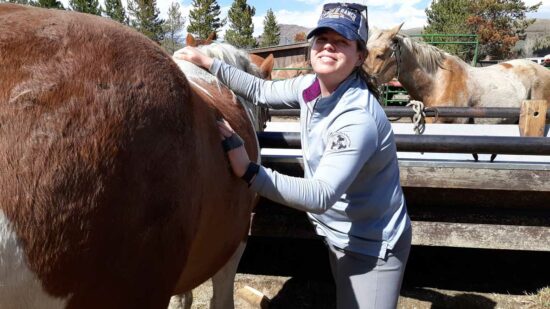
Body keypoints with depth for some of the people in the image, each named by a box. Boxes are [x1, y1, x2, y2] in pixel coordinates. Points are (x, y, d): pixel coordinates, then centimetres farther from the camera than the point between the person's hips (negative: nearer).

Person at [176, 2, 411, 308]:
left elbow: (321, 195, -36)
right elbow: (263, 90, 8)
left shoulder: (359, 118, -32)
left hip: (371, 247, -8)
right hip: (340, 236, 8)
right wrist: (208, 63, 4)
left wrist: (249, 171, -42)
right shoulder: (312, 86, -7)